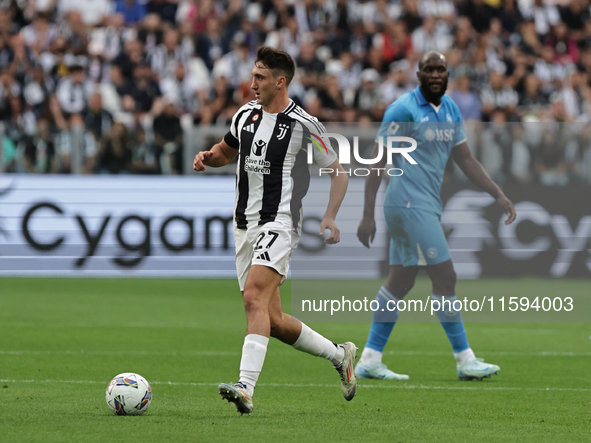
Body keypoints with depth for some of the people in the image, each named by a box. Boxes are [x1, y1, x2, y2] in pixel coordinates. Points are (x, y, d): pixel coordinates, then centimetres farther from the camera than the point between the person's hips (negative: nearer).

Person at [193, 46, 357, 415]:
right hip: (245, 225, 7)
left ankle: (246, 389, -37)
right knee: (273, 321, 9)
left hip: (279, 222, -7)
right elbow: (227, 151, 28)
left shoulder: (303, 125, -8)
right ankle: (339, 355, 31)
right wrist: (208, 157, 4)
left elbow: (339, 171, 1)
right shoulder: (245, 115, 10)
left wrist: (330, 217, -11)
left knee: (255, 298, -27)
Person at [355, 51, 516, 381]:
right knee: (445, 277, -8)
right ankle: (465, 360, -3)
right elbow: (377, 162, -11)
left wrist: (499, 195, 12)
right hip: (409, 203, -8)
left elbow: (466, 159, 19)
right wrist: (368, 215, -15)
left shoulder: (450, 110, 11)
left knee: (400, 282, 9)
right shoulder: (403, 110, -12)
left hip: (427, 206, 8)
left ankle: (370, 359, 13)